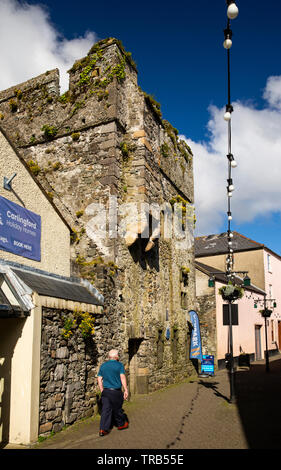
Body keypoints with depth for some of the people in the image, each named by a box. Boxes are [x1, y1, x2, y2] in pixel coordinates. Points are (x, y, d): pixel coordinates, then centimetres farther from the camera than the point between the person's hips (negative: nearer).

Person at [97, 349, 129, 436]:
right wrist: (126, 390, -11)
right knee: (117, 409, 13)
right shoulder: (119, 365, -6)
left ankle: (103, 429, -1)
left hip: (105, 391, 4)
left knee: (105, 410, 5)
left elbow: (99, 379, 8)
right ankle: (121, 424, 31)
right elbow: (122, 377, -13)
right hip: (116, 391, -3)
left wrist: (102, 391, 15)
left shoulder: (103, 365, 8)